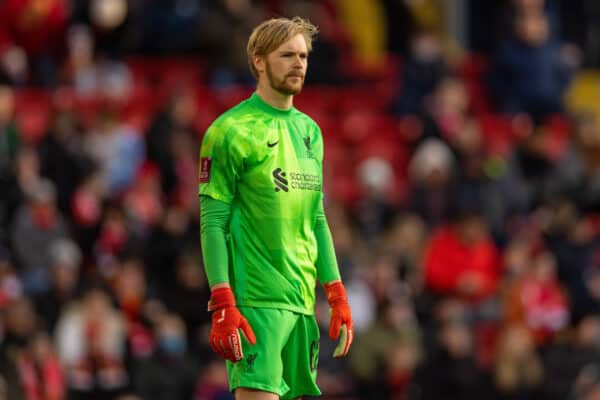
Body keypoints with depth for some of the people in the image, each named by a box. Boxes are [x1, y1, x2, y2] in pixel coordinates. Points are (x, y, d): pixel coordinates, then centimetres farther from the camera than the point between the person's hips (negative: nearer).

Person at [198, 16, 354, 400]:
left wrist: (337, 295, 15)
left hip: (302, 300, 7)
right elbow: (213, 222, -9)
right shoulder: (231, 131, -5)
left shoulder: (310, 130, 17)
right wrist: (223, 307, -16)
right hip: (255, 300, -7)